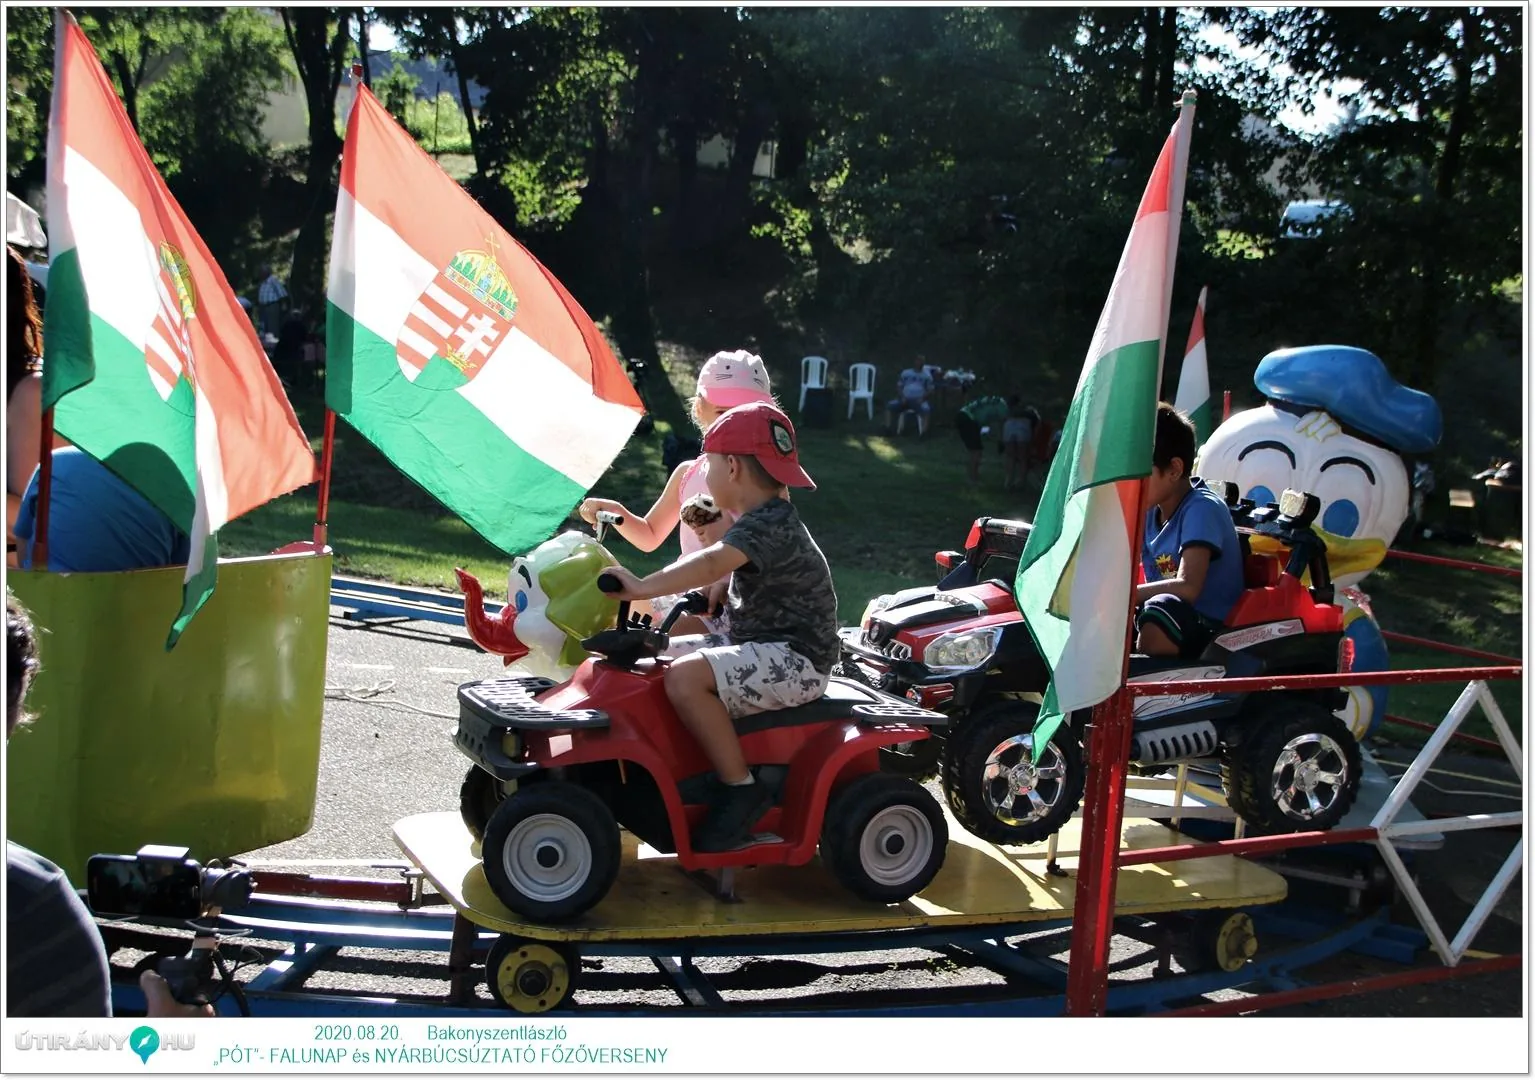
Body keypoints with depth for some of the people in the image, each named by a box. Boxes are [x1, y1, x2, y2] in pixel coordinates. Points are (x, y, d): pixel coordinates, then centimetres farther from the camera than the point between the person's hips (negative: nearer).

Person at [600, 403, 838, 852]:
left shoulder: (769, 525, -18)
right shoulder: (767, 519, 15)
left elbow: (713, 564, -36)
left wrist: (644, 587, -43)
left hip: (795, 659, -11)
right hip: (760, 646, 11)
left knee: (686, 676, -30)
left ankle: (741, 789, -18)